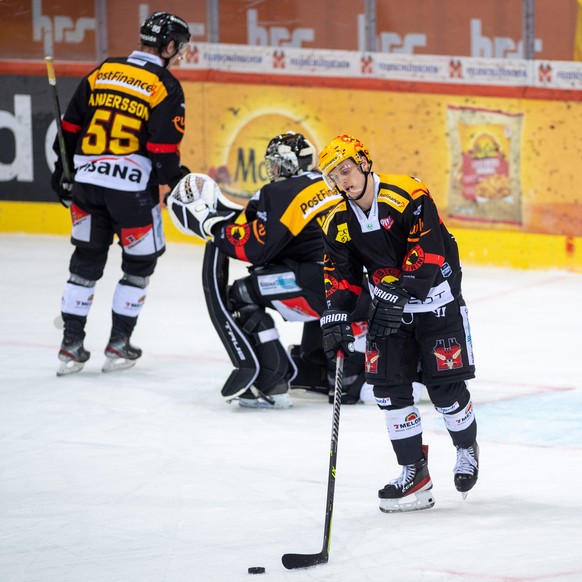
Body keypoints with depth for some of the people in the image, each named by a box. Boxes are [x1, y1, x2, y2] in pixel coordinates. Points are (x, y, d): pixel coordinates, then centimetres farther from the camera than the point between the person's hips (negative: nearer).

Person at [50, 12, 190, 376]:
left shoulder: (101, 73, 10)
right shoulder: (165, 86, -5)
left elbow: (71, 129, 12)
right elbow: (166, 147, -11)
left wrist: (64, 172, 21)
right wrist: (174, 186, -2)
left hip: (86, 182, 5)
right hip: (132, 189, -5)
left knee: (87, 261, 14)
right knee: (140, 264, 12)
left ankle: (72, 344, 11)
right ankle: (119, 345, 12)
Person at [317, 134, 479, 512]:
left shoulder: (407, 195, -20)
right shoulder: (339, 222, 1)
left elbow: (428, 250, -25)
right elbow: (340, 273, 5)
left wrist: (398, 293, -28)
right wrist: (336, 317, -9)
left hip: (435, 302, -5)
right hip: (388, 310, 5)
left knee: (445, 387, -4)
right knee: (390, 388, -5)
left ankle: (467, 448, 25)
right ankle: (414, 472, 3)